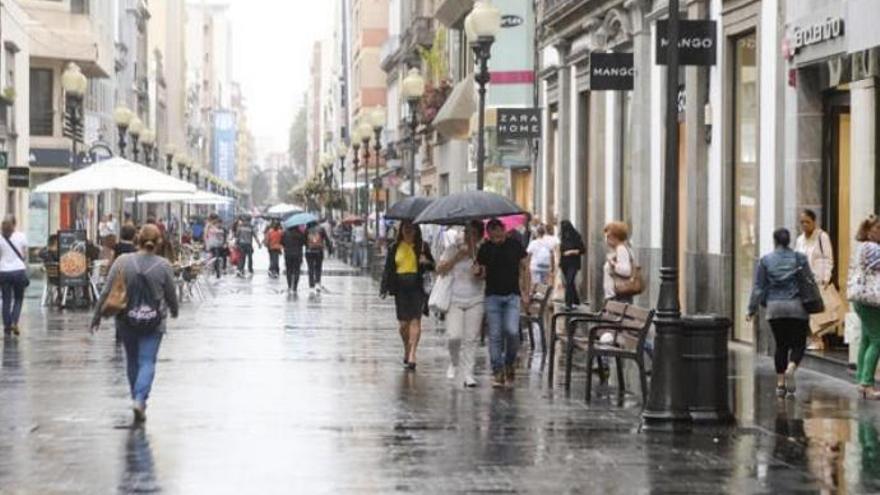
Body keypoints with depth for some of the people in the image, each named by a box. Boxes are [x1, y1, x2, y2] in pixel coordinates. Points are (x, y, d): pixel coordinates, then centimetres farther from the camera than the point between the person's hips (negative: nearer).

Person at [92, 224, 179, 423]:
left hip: (126, 321, 2)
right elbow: (171, 294, 2)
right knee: (147, 362, 0)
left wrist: (97, 317, 3)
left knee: (132, 360, 18)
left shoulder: (122, 262, -7)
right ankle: (140, 399, -18)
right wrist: (174, 311, 23)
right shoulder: (163, 265, -8)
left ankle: (136, 397, 30)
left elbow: (106, 292, -5)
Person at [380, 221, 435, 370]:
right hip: (401, 288, 2)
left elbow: (432, 266, 11)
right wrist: (384, 288, 5)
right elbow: (388, 268, 12)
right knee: (403, 323, 4)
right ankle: (407, 350, 27)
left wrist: (426, 262, -12)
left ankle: (412, 355, -14)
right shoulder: (395, 248, 9)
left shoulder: (422, 246, 6)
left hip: (417, 287, -2)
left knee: (415, 320, -11)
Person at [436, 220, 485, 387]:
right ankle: (454, 363, 17)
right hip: (454, 300, -1)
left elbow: (482, 276, -1)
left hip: (475, 300, 1)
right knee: (454, 336, -12)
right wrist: (457, 257, -12)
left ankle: (467, 374, 4)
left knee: (471, 339, -2)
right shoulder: (453, 248, 3)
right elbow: (440, 270, -3)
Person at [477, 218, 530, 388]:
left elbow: (524, 269, 6)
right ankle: (497, 371, 5)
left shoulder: (515, 246, 0)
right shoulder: (485, 249, 2)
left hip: (512, 296, -1)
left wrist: (526, 293, 0)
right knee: (495, 335, -1)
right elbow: (481, 271, 10)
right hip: (493, 296, 1)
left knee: (512, 331, -15)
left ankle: (510, 363, 9)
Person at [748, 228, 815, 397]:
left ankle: (780, 383, 7)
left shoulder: (765, 261, 3)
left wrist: (752, 310, 6)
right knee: (798, 344, 6)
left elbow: (758, 288, 2)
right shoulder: (799, 258, 1)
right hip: (797, 307, -1)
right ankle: (791, 369, -21)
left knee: (781, 345, 10)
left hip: (775, 308, 1)